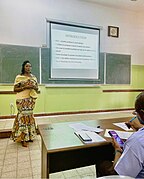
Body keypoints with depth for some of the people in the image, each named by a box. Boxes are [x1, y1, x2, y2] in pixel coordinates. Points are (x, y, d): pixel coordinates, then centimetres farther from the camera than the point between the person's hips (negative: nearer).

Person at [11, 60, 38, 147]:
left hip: (31, 99, 4)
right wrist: (25, 87, -15)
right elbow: (15, 89, -2)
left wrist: (33, 87, -6)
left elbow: (37, 88, 16)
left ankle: (29, 135, 22)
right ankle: (23, 138, 4)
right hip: (22, 99, -4)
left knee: (29, 115, 9)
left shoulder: (34, 77, 12)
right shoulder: (19, 77, 0)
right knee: (23, 115, -7)